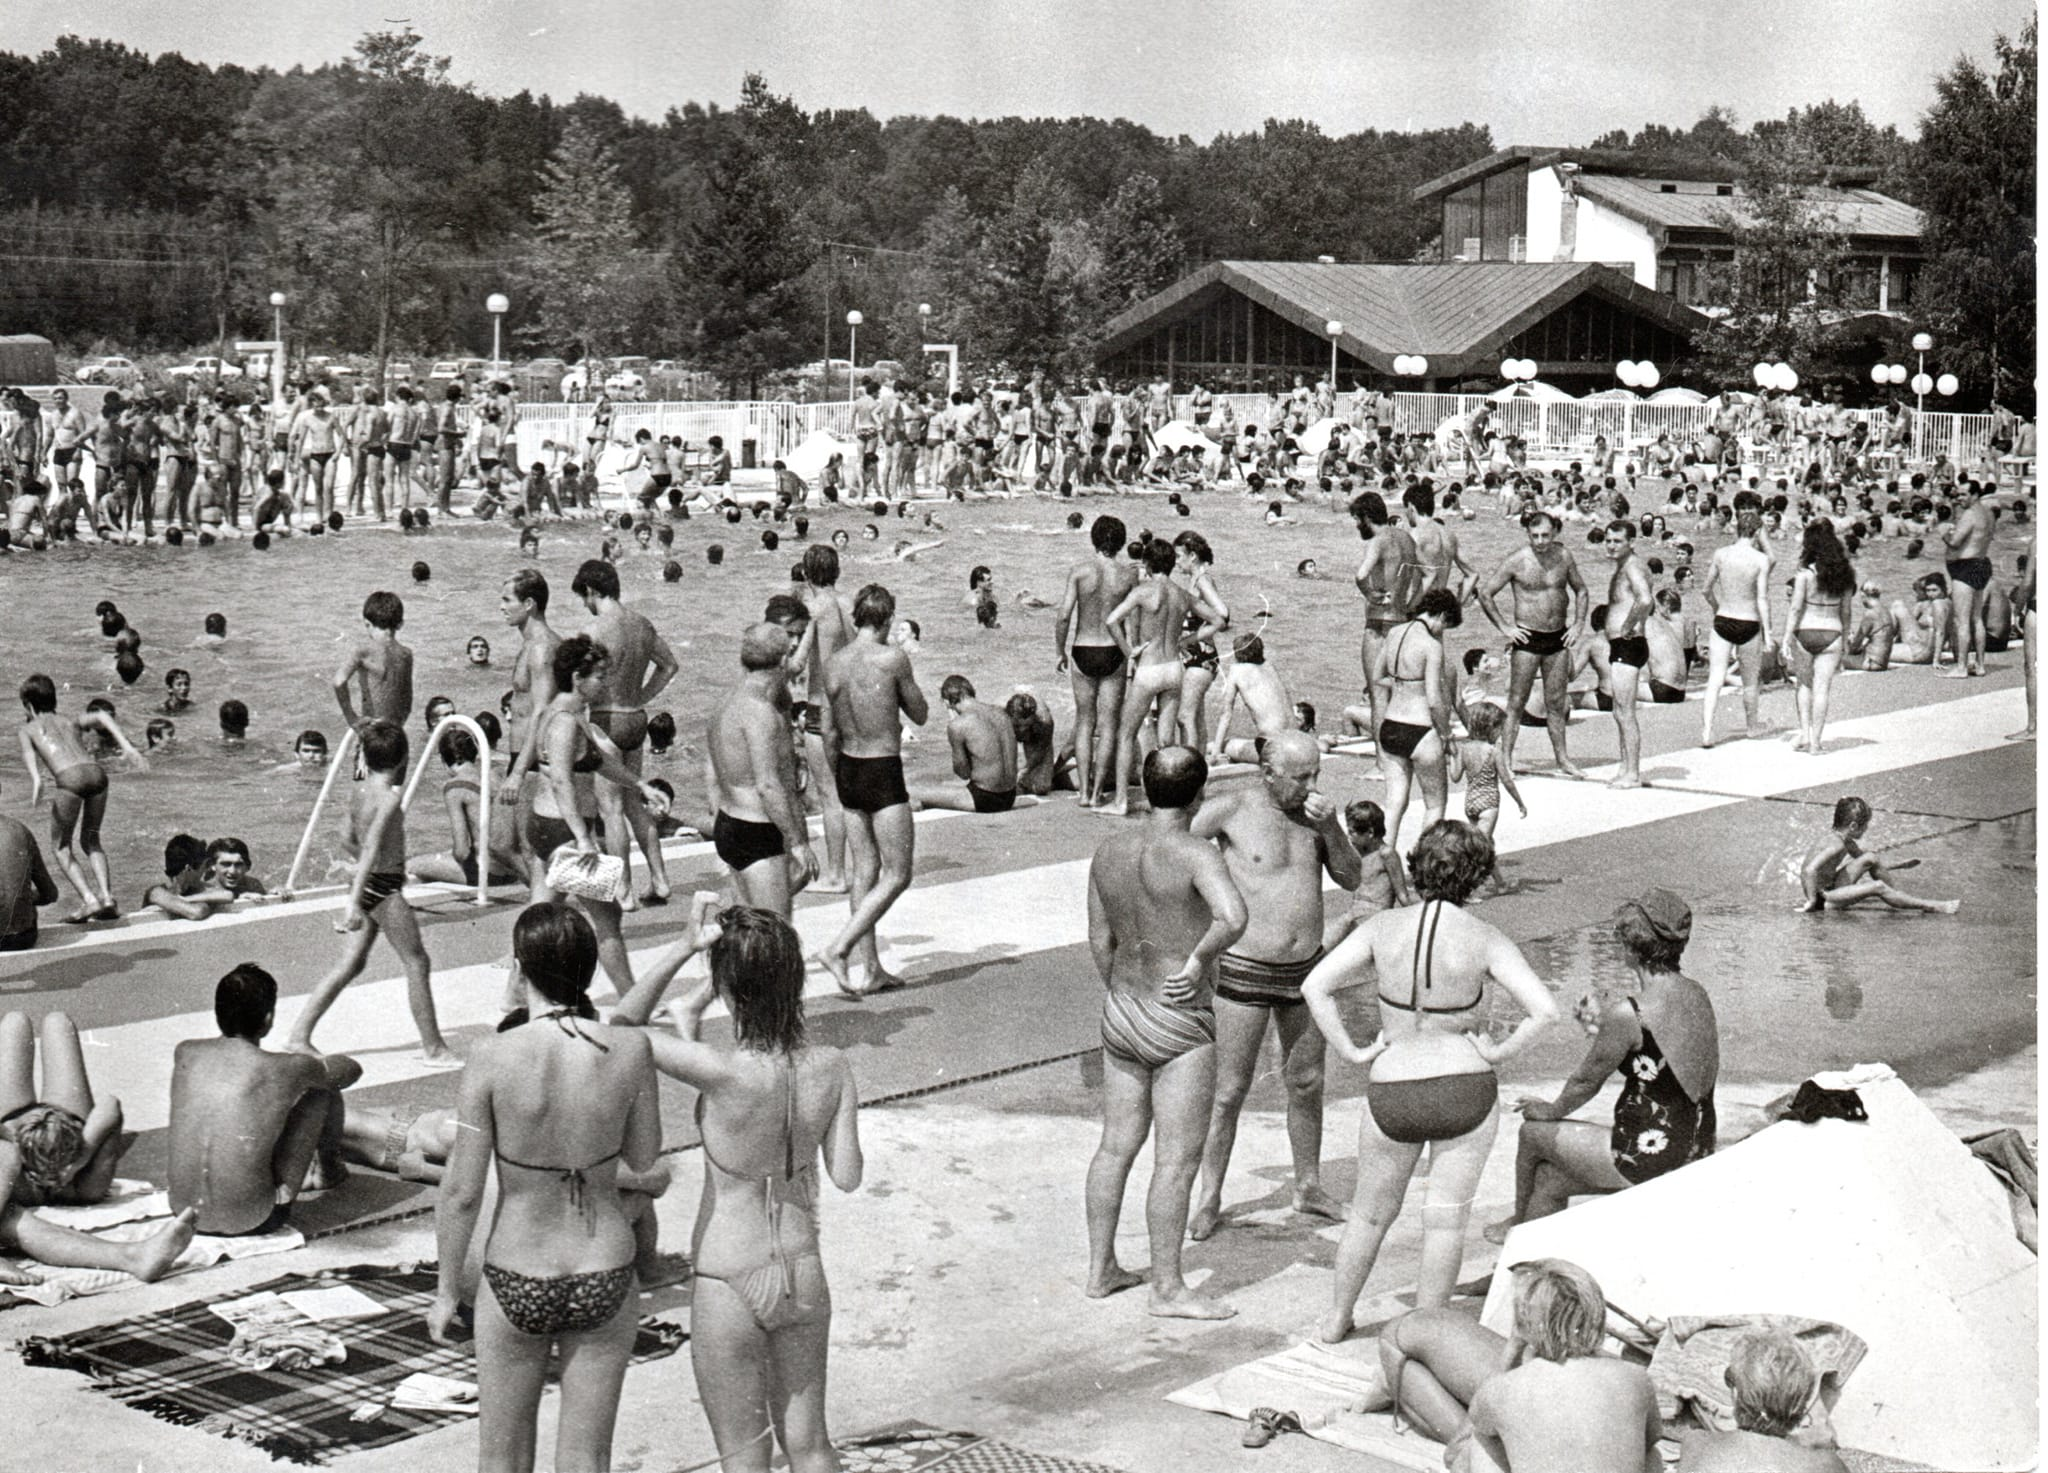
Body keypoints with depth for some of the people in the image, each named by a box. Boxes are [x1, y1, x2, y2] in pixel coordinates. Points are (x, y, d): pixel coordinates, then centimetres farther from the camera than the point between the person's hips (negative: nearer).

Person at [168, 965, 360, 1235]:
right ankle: (328, 1169, 39)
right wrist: (317, 1063, 31)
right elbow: (351, 1069, 10)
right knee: (322, 1090, 10)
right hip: (252, 1220, -4)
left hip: (185, 1213, 4)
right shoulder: (284, 1070, -12)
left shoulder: (184, 1054, -1)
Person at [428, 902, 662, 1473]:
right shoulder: (630, 1049, -12)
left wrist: (447, 1290, 2)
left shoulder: (494, 1059, -17)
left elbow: (462, 1191, -11)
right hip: (606, 1278, 2)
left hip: (516, 1283, -1)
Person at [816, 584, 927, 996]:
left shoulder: (833, 664, 3)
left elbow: (829, 734, 8)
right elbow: (920, 715, -3)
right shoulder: (892, 657, -14)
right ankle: (838, 949, -11)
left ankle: (873, 970, 16)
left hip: (847, 768, 7)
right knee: (897, 876, 1)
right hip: (883, 773, -7)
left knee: (863, 871, 12)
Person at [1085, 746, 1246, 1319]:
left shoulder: (1109, 850, 2)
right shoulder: (1195, 854, -19)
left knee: (1116, 1145, 16)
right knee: (1177, 1160, -1)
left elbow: (1100, 941, 10)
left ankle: (1101, 1269, 25)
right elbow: (1233, 917, -37)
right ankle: (1168, 1288, 4)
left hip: (1120, 1014, 7)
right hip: (1180, 1024, -7)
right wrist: (1199, 959, -20)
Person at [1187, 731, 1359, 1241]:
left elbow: (1351, 879, 2)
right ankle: (1208, 1199, 13)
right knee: (1229, 1091, 1)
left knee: (1307, 1083, 15)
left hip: (1305, 969, 5)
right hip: (1245, 971, -5)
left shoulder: (1316, 808, 3)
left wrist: (1330, 828, -15)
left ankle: (1309, 1187, 31)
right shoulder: (1232, 811, -12)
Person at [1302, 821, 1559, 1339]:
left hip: (1391, 1095, 2)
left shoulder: (1384, 927, -7)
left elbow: (1315, 988, -10)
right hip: (1465, 1091, -2)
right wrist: (1498, 1051, -7)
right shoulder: (1483, 939, -12)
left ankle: (1336, 1318, 31)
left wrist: (1352, 1052, -5)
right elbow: (1545, 1010, -19)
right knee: (1446, 1216, 11)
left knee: (1371, 1212, 20)